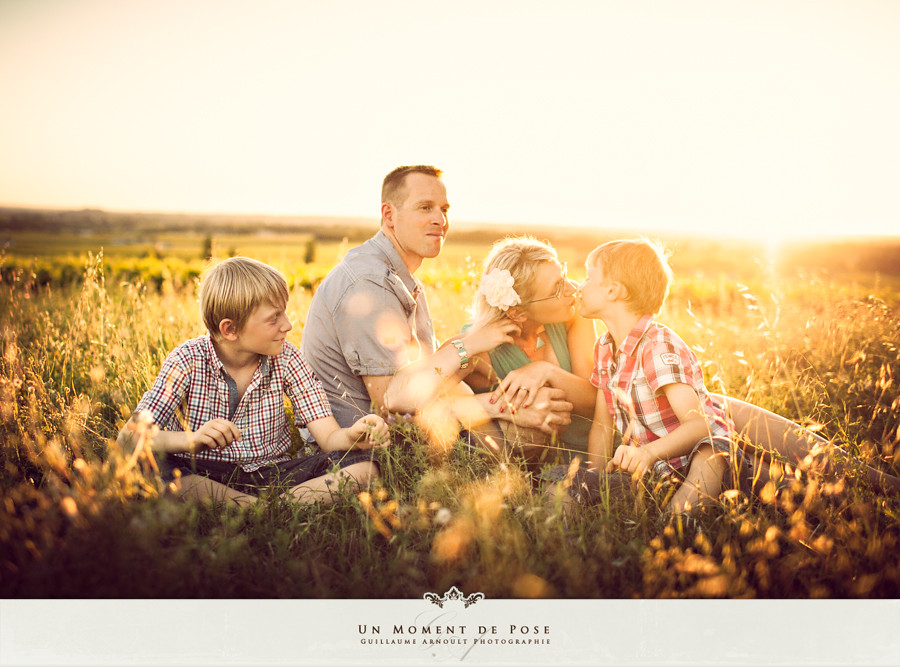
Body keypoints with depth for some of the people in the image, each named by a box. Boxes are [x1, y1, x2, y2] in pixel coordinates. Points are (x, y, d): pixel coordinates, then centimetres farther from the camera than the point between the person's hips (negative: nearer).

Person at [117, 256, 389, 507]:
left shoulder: (286, 360, -2)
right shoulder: (188, 361, -8)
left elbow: (329, 438, -6)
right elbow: (129, 437, -14)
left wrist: (353, 436, -30)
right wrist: (191, 440, -33)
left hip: (271, 474, 2)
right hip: (201, 475, -1)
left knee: (363, 464, -20)